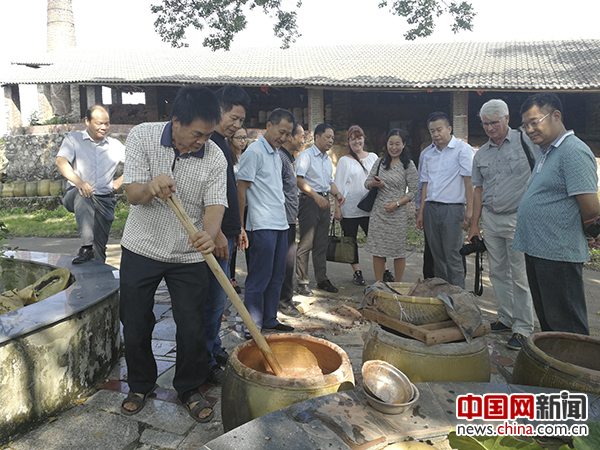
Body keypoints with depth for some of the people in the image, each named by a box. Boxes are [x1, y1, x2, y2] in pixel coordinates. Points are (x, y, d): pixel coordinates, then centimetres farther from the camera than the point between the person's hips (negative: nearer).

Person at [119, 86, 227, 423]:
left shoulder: (215, 158, -11)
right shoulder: (143, 136, -11)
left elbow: (215, 206, -17)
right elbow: (133, 195, -13)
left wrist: (209, 235, -40)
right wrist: (151, 187, -37)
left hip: (189, 256, 0)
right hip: (141, 248, 1)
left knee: (193, 329, 3)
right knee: (135, 326, 12)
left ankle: (190, 389, 29)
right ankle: (141, 385, 37)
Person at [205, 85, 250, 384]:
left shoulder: (223, 145, 19)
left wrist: (237, 227, 23)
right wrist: (217, 233, -22)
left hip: (225, 233, 10)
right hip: (214, 236, -10)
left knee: (218, 297, 17)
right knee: (214, 298, -3)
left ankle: (214, 349, 31)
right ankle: (206, 362, 11)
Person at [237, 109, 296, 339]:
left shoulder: (276, 154, 17)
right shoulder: (254, 152, -9)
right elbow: (241, 188, -12)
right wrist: (240, 223, -14)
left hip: (280, 224, 9)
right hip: (262, 225, -9)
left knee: (276, 276, 13)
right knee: (259, 278, -3)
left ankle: (269, 320, 25)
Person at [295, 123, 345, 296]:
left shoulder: (328, 159, 20)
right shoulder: (306, 155, -6)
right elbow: (298, 179, -17)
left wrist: (336, 193, 5)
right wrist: (316, 196, -25)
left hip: (324, 201, 8)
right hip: (309, 202, -8)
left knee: (321, 244, 12)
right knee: (306, 243, -7)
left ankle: (322, 279, 20)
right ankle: (302, 282, 1)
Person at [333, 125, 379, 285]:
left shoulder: (373, 157, 12)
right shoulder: (344, 161, 3)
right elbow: (339, 186, 0)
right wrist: (337, 207, -6)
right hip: (349, 209, -1)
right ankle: (357, 272, 18)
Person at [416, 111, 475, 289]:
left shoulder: (463, 149, -2)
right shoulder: (427, 153, 15)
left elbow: (468, 181, -7)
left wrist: (469, 209, -14)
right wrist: (421, 212, 11)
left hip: (452, 208, -5)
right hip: (430, 208, 6)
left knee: (452, 256, -6)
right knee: (437, 256, 11)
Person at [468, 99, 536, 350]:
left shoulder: (525, 141, -3)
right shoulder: (481, 154, 12)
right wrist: (474, 223, 12)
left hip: (518, 218, -5)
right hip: (490, 218, 5)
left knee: (520, 275, -3)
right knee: (498, 272, 12)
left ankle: (523, 328, 7)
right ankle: (506, 317, 25)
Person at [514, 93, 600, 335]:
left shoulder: (574, 151, -15)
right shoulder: (544, 152, 16)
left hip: (558, 255, -10)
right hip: (536, 250, 10)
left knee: (566, 326, 1)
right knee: (546, 319, 20)